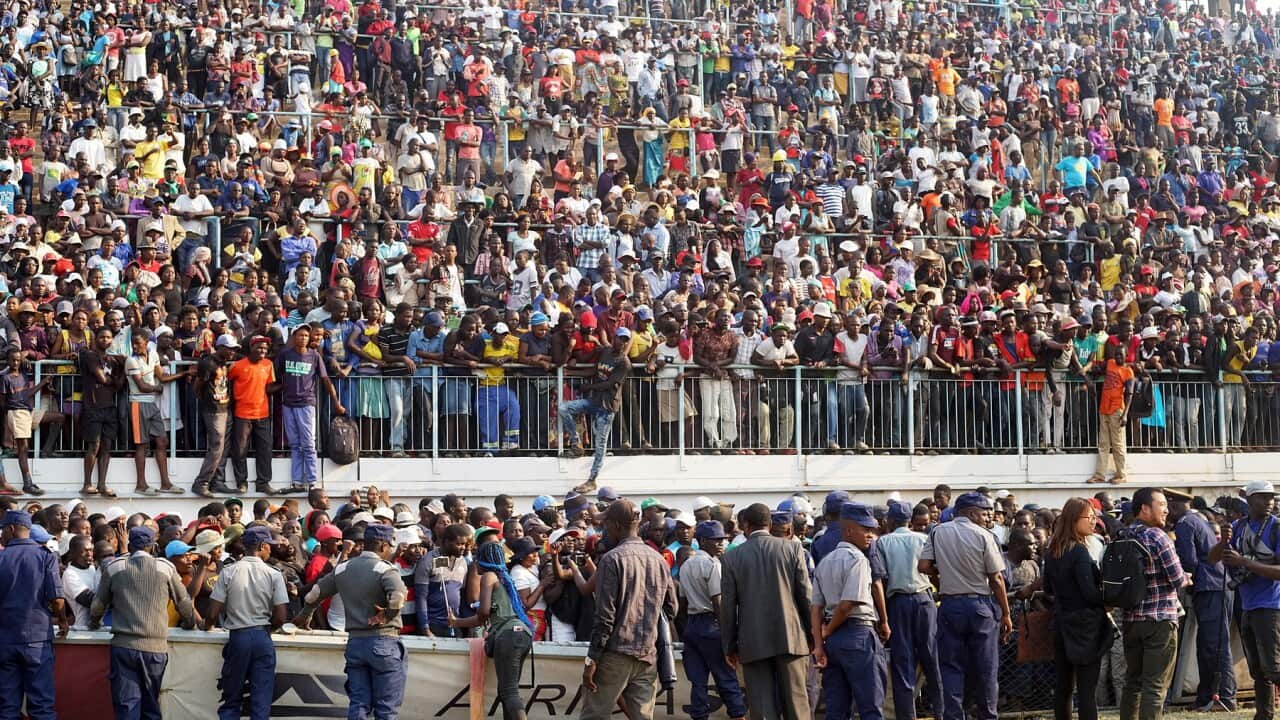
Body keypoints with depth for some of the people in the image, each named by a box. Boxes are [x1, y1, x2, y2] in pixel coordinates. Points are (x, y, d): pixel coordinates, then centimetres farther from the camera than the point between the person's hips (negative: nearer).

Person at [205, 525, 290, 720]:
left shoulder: (228, 572, -2)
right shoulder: (274, 575, -4)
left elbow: (213, 613, -3)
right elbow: (281, 617, -6)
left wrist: (207, 625, 19)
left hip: (237, 638, 1)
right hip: (263, 638, -1)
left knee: (231, 702, 10)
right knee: (261, 703, 3)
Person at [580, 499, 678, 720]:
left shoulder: (612, 559, -9)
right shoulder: (659, 560, 9)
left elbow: (605, 615, -12)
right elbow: (672, 608, 13)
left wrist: (592, 659, -10)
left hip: (616, 654, -6)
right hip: (648, 655, 6)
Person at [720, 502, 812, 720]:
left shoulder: (732, 557, 0)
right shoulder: (793, 548, 0)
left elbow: (728, 605, 2)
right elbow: (805, 595, 0)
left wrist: (730, 646, 10)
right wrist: (811, 634, 10)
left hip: (753, 643, 0)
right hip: (791, 637, 0)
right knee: (796, 702, 6)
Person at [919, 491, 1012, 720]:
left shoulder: (938, 533, 1)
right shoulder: (983, 536, -8)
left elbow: (923, 566, -3)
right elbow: (996, 579, -7)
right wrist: (1005, 614, 0)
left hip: (949, 605, 2)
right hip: (980, 605, -2)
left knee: (951, 667, 6)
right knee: (985, 668, 7)